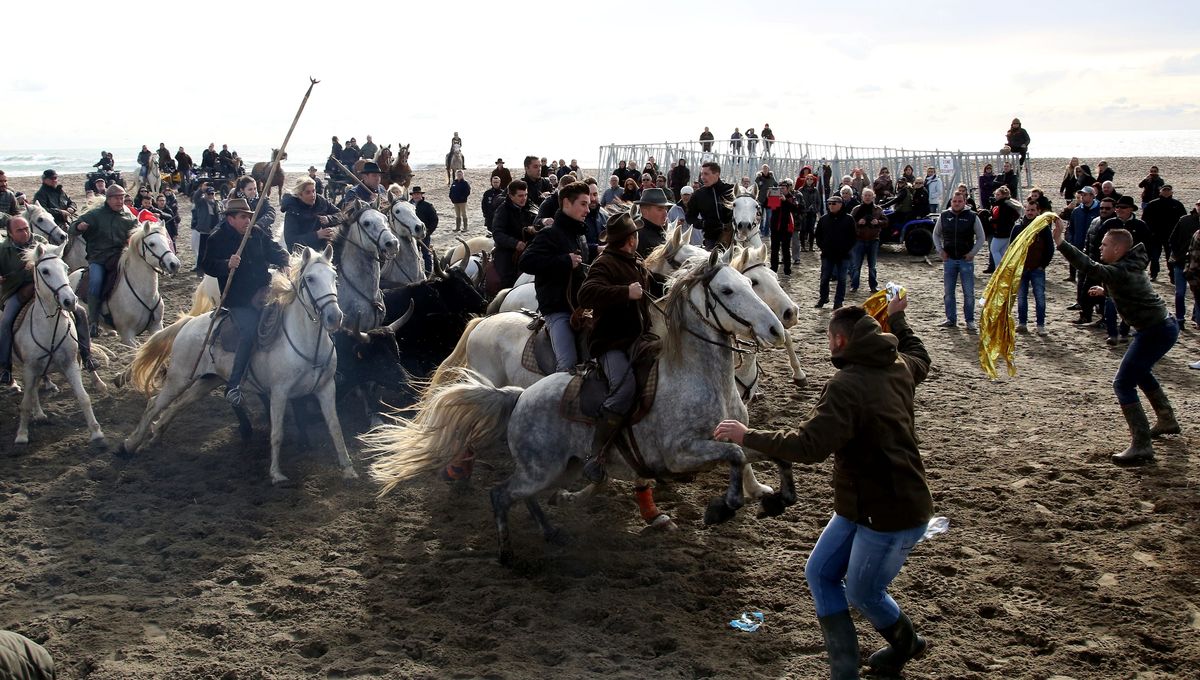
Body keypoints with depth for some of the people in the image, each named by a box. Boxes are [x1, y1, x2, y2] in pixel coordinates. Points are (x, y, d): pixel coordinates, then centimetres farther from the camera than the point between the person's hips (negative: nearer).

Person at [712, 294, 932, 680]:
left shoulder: (847, 385, -25)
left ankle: (906, 642, 41)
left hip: (892, 516, -10)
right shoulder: (900, 367, 4)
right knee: (820, 573, 12)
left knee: (861, 592, 12)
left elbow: (808, 445, -32)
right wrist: (897, 319, 43)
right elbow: (920, 356, 30)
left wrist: (747, 437, -22)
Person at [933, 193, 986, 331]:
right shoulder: (944, 216, 4)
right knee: (948, 292, 7)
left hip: (966, 260, -3)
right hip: (949, 259, 3)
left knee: (969, 293, 0)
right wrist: (940, 250, 4)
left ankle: (970, 321, 8)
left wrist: (972, 253, -6)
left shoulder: (972, 217, -3)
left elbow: (981, 238, 3)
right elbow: (936, 234, 16)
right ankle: (951, 320, 17)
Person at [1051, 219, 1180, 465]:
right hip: (1164, 325, 11)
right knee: (1141, 373, 32)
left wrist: (1060, 242, -40)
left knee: (1123, 384, -11)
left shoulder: (1120, 272, -22)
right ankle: (1167, 421, 48)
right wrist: (1106, 290, 24)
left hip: (1156, 332, -11)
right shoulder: (1130, 267, 9)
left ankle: (1141, 445, -14)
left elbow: (1089, 267, -36)